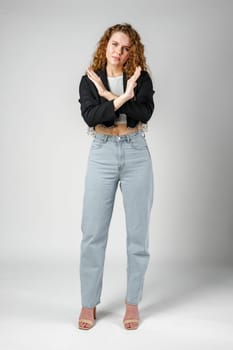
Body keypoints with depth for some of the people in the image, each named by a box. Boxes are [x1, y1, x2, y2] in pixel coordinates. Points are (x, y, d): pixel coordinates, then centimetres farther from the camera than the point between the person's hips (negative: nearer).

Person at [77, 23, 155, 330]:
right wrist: (122, 99, -19)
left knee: (138, 230, 4)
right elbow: (90, 116, -11)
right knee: (93, 230, 1)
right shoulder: (89, 80, 6)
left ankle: (133, 302, 18)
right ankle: (89, 303, 15)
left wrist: (109, 96, -13)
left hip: (136, 154, 0)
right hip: (102, 154, 0)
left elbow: (143, 114, -11)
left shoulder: (142, 78, 5)